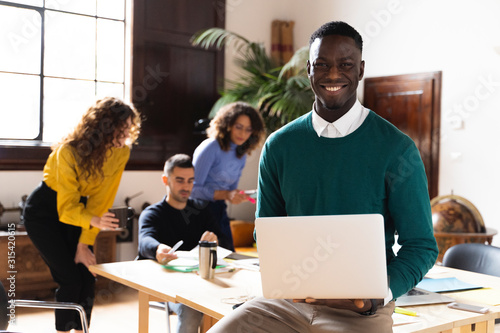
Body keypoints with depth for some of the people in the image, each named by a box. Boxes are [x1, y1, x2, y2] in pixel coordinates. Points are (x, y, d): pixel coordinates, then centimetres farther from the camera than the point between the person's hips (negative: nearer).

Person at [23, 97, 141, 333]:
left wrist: (85, 243, -16)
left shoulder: (121, 152, -16)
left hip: (80, 205, 5)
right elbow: (67, 207, -28)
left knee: (87, 277, -3)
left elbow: (102, 200, -13)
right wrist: (95, 221, -49)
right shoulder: (69, 152, -30)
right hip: (44, 211, -5)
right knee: (71, 279, -11)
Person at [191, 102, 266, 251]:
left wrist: (239, 196, -4)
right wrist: (226, 195, -25)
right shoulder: (210, 148, -12)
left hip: (219, 211, 7)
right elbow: (194, 189, -16)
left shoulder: (241, 156, 10)